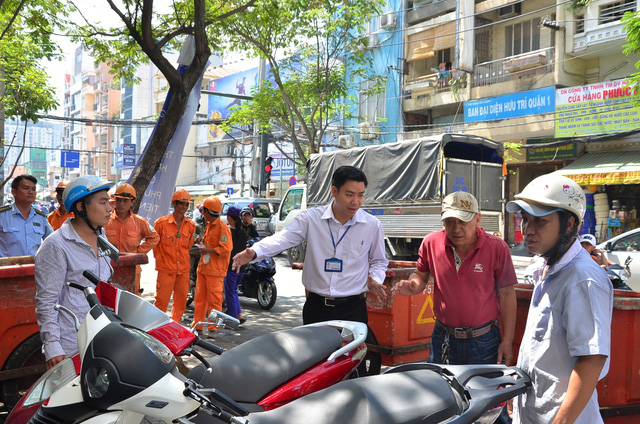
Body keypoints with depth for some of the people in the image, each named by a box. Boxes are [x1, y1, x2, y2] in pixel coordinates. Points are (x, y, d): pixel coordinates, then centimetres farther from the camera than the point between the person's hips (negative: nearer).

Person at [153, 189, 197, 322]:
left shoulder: (191, 225, 5)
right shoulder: (161, 223, -6)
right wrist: (160, 259, 6)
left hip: (184, 270, 4)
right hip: (166, 269, -4)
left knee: (181, 301, 10)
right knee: (162, 300, -2)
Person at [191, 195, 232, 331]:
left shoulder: (223, 227, -13)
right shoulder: (209, 226, 17)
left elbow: (226, 248, -21)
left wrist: (208, 250, -18)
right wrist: (202, 241, 11)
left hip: (215, 270, -9)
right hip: (203, 268, 9)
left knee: (214, 301, -3)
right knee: (199, 298, 15)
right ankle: (197, 325, 25)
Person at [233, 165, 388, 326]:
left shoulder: (372, 225, 1)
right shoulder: (311, 218, -2)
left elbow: (378, 261, 15)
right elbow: (282, 239, -12)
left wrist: (374, 280, -5)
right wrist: (254, 252, -30)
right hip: (316, 307, 1)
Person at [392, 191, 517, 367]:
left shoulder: (497, 248, -10)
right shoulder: (431, 243, -5)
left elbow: (506, 294, -4)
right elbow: (421, 275, 11)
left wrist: (507, 341, -5)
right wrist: (413, 285, -13)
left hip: (484, 341, -2)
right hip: (443, 340, 2)